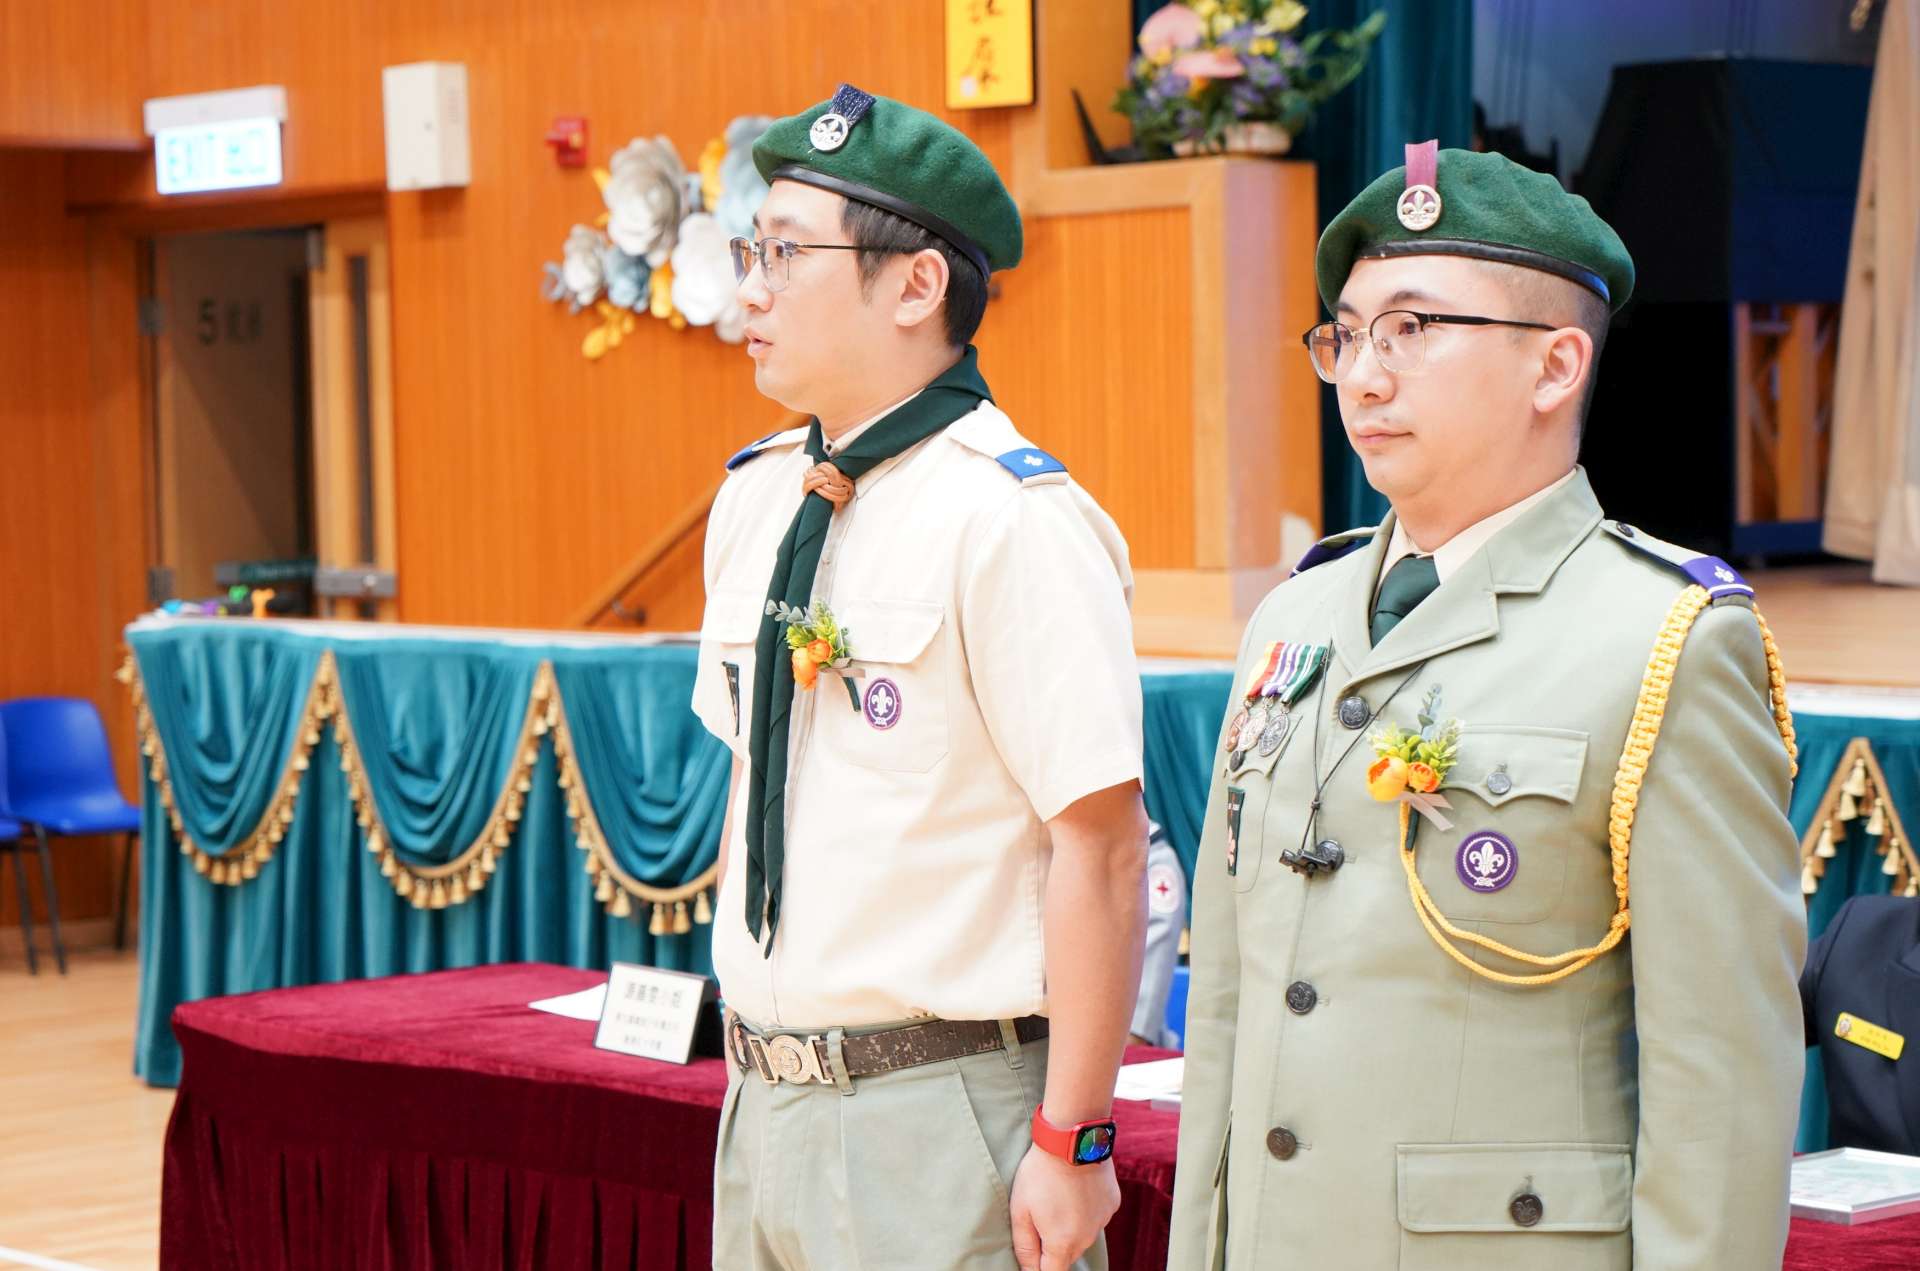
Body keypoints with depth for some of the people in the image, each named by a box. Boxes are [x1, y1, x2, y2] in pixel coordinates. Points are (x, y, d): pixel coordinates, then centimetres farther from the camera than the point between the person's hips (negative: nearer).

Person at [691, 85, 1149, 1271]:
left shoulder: (1012, 519, -15)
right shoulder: (754, 501, 8)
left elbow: (1102, 849, -17)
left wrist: (1071, 1143, -17)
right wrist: (759, 1055, 16)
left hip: (944, 1115, -7)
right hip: (768, 1094, 7)